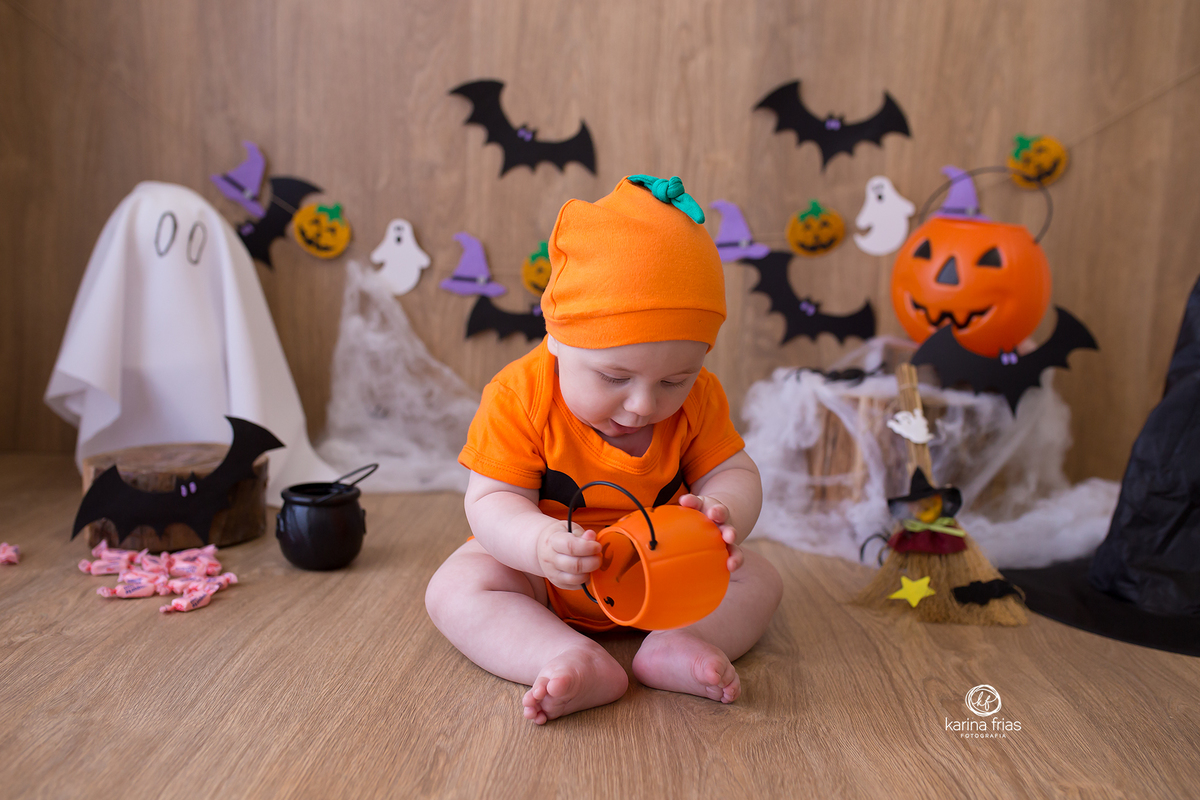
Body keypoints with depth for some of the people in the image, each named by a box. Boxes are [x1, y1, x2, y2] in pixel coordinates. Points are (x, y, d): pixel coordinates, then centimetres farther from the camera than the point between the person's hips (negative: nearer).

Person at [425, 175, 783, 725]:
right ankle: (577, 660, -39)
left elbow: (733, 474, -10)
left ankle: (676, 645, -33)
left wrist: (724, 513, -37)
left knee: (757, 579, -11)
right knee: (454, 590, -26)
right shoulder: (519, 398, -25)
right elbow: (490, 501, -24)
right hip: (548, 576, -2)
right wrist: (540, 544, -47)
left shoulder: (698, 400, -14)